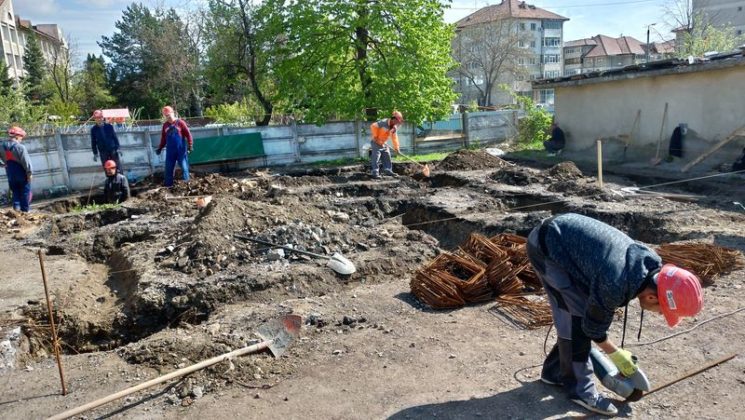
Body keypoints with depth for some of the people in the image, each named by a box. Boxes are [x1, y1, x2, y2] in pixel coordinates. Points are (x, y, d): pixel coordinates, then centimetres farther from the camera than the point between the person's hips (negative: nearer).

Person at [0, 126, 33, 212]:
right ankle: (25, 210, 9)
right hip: (22, 174, -6)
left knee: (15, 192, 17)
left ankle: (16, 206, 5)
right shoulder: (20, 147, -18)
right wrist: (30, 172, -13)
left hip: (11, 175, 6)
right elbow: (26, 161, -18)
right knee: (25, 192, 6)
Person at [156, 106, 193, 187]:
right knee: (169, 168, 6)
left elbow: (188, 134, -7)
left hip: (181, 149, -4)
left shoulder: (180, 122, -4)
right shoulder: (165, 125, 11)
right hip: (170, 150, 5)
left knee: (184, 166, 1)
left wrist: (190, 146, -12)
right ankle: (168, 184, 14)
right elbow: (163, 138, 17)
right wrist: (160, 148, 12)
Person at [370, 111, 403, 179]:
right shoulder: (383, 122, -25)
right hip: (376, 143, -8)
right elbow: (373, 126, -26)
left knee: (387, 157, 10)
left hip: (384, 143, 8)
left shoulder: (394, 127, 0)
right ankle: (375, 173, -11)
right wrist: (375, 137, -20)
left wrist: (396, 147, 4)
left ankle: (388, 171, 20)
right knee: (376, 158, -11)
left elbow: (394, 137, 7)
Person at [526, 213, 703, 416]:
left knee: (572, 316, 11)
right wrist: (616, 354, 5)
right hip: (547, 246, -9)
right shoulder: (614, 285, -31)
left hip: (567, 235, 9)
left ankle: (554, 371, 27)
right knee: (576, 317, -8)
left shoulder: (649, 263, -6)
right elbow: (593, 326, -12)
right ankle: (580, 388, 6)